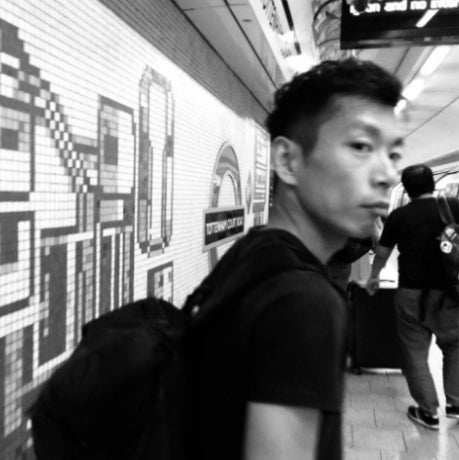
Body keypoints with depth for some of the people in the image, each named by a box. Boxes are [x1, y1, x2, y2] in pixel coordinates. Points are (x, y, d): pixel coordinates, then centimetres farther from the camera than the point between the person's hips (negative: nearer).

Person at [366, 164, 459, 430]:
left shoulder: (399, 216, -2)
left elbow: (382, 252, 8)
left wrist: (374, 277, 24)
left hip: (412, 292, -1)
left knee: (415, 352, 9)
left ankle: (429, 411, 14)